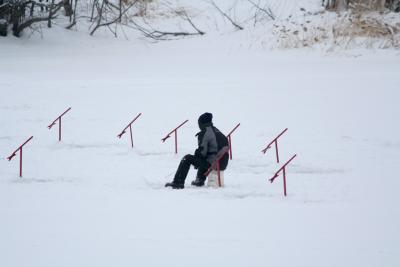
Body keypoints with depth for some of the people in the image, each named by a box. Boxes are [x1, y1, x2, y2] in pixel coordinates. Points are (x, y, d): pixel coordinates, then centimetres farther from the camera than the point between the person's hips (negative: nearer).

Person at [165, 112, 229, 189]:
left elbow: (202, 151, -11)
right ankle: (200, 179, 45)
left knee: (187, 159, 0)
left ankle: (178, 183, 1)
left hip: (212, 163, -8)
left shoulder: (204, 133, -9)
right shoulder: (216, 131, 16)